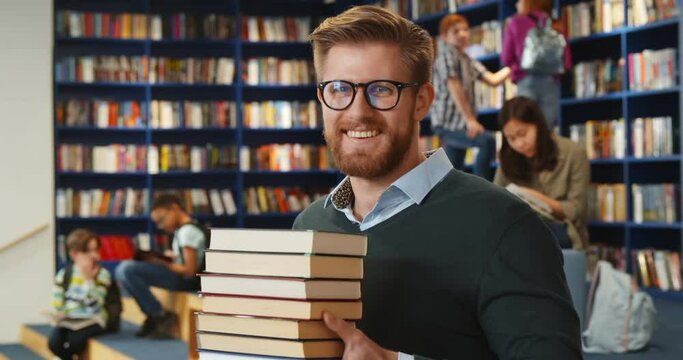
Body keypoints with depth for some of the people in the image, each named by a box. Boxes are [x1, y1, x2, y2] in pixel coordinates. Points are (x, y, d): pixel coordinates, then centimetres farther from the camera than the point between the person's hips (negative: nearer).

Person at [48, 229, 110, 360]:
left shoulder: (102, 274, -4)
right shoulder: (64, 274, 5)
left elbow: (94, 306, -16)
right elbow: (56, 302, 7)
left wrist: (88, 278, -23)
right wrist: (56, 314, -16)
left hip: (92, 320, -3)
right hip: (68, 319, 3)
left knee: (74, 340, -33)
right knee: (54, 342, -27)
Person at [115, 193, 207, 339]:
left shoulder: (187, 231, -15)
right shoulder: (184, 229, 15)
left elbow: (189, 270, -19)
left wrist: (162, 264, -10)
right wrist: (160, 259, 3)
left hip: (184, 280, -11)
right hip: (180, 278, 11)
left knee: (126, 269, -23)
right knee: (123, 270, 13)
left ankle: (161, 316, -14)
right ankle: (153, 317, 6)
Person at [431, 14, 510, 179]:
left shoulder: (468, 61, 18)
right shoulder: (446, 53, -7)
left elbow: (493, 79, 11)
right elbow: (454, 88, -14)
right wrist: (470, 119, -19)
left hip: (459, 124, 9)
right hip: (447, 123, -9)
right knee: (488, 141, -28)